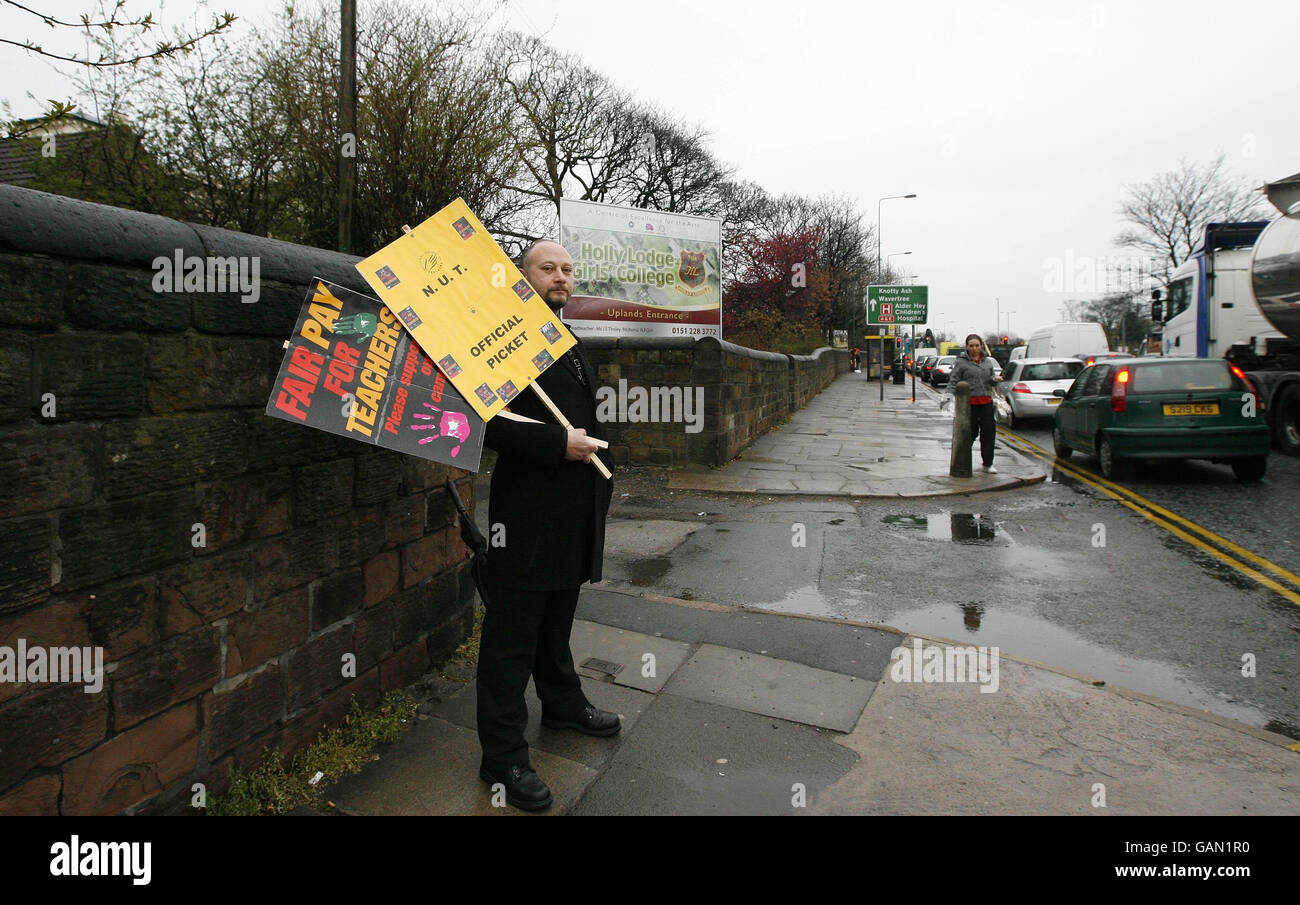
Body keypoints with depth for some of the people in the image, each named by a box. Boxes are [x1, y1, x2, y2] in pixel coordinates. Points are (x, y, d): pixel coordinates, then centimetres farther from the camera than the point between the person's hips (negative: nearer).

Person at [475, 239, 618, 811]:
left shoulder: (570, 345, 18)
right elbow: (488, 425, -21)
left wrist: (598, 475, 19)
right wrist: (559, 445, -24)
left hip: (574, 512, 9)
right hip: (528, 511, -9)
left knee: (557, 618, 24)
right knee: (512, 631, 0)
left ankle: (563, 704, 42)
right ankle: (503, 756, 11)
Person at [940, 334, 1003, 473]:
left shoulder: (988, 361, 14)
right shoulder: (961, 362, 0)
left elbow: (991, 380, 21)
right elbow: (953, 380, -5)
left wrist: (995, 380, -2)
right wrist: (948, 395, -20)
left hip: (986, 401, 5)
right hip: (969, 402, -4)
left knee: (989, 432, 3)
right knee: (970, 432, -2)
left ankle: (987, 464, 13)